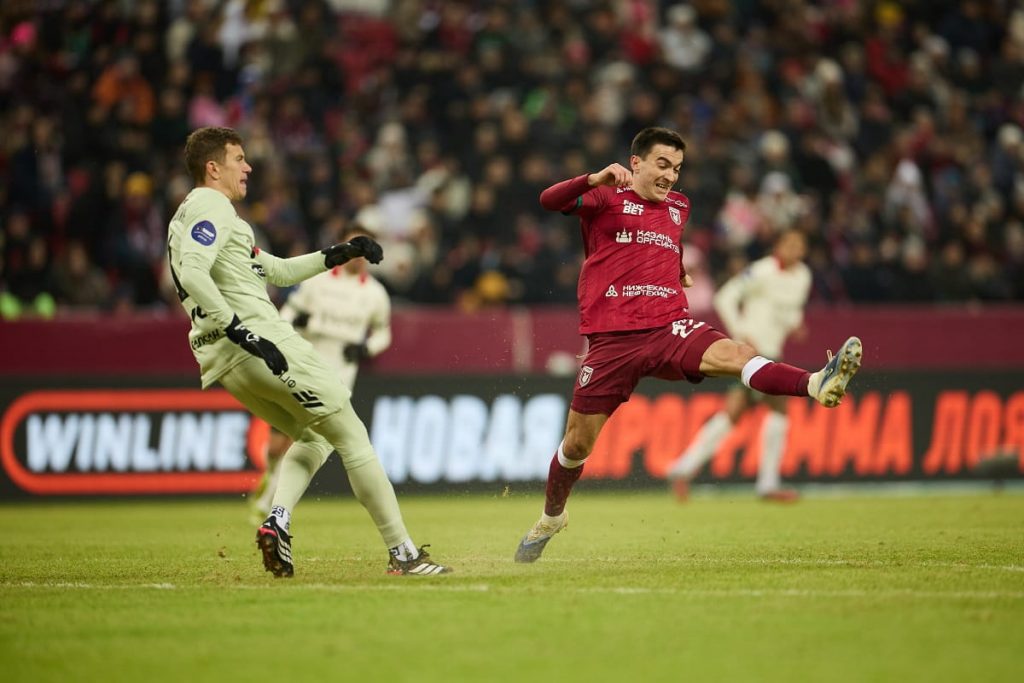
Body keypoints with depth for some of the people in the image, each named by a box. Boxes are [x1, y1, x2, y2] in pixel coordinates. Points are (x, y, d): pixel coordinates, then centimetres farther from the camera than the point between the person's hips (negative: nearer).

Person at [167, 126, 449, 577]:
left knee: (312, 435, 24)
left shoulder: (189, 217, 25)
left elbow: (275, 271, 30)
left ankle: (277, 521, -1)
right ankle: (403, 552, -5)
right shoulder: (210, 209, -7)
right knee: (350, 435, -3)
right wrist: (243, 333, -28)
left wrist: (336, 255, 24)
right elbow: (192, 274, -25)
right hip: (261, 343, -10)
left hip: (223, 364, 10)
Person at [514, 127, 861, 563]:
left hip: (670, 328, 3)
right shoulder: (606, 197, 1)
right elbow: (550, 201, -19)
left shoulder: (679, 207, 19)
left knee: (733, 353, -28)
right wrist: (596, 179, -32)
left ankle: (817, 385, -53)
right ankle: (550, 518, 32)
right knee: (577, 443, 6)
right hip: (611, 339, -2)